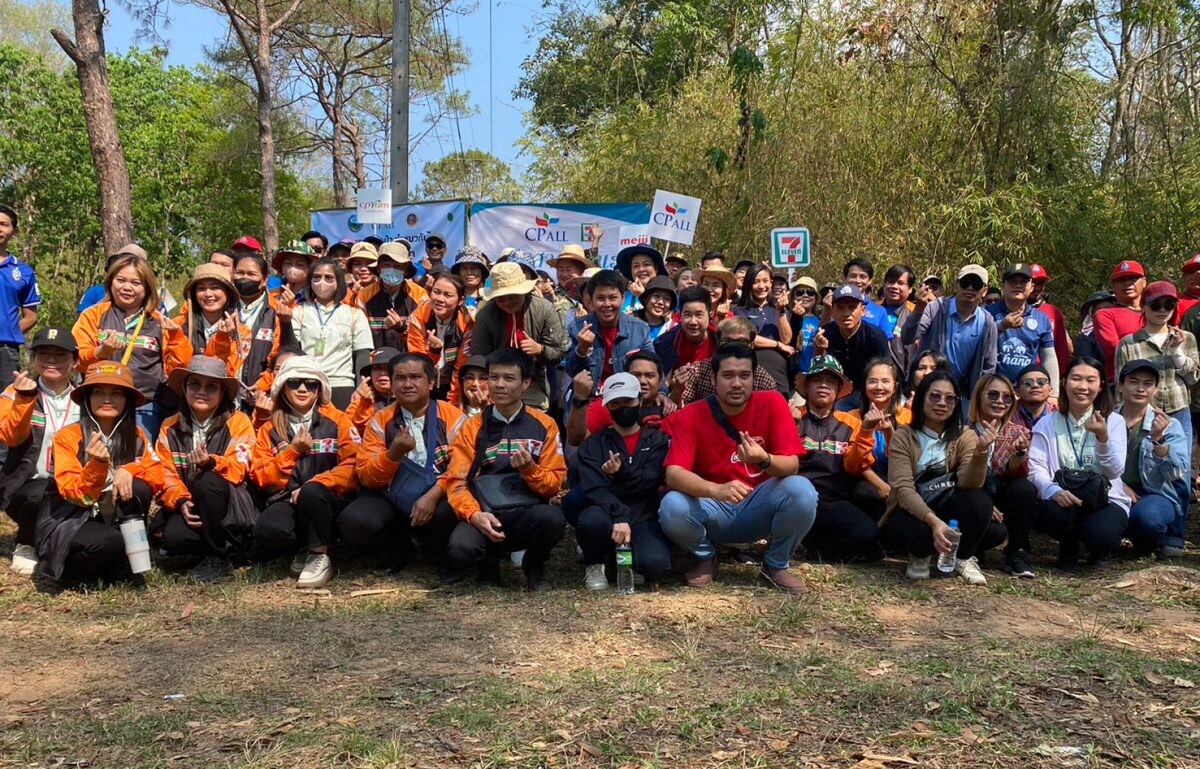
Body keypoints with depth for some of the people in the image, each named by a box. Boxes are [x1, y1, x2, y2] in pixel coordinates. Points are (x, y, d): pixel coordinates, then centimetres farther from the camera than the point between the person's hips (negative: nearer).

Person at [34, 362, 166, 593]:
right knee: (109, 541, -35)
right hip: (65, 525, -4)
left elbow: (158, 477, -6)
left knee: (139, 488, -23)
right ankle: (53, 571, -3)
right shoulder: (68, 436, -12)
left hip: (108, 520, 4)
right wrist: (97, 464, -35)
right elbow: (76, 495, -18)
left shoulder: (136, 437, 1)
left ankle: (122, 567, -10)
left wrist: (128, 469, -25)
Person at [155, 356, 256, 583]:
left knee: (207, 480, -34)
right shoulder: (171, 427, 8)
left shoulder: (238, 422, -3)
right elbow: (165, 474, 0)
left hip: (231, 508, -2)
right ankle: (208, 546, 6)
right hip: (188, 506, 2)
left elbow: (238, 469, -15)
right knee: (174, 538, -31)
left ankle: (217, 559, -18)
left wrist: (210, 462, -35)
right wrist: (181, 501, -19)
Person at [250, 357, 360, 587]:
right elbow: (260, 478, 4)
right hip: (287, 500, 2)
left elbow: (354, 466, -7)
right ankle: (304, 549, 1)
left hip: (328, 501, -2)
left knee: (312, 491, -37)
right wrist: (293, 451, -8)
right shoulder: (269, 429, 12)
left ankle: (320, 556, -15)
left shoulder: (337, 420, 4)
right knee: (267, 531, -32)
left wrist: (314, 485, -18)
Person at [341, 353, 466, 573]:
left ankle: (437, 549, 2)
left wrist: (433, 495, -24)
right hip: (391, 500, 2)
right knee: (352, 522, -26)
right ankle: (397, 546, 7)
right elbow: (366, 477, -3)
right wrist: (394, 453, -21)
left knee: (449, 517, -36)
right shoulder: (380, 420, 4)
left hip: (438, 497, -2)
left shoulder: (452, 417, -1)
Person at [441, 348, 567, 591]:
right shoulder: (472, 428, 7)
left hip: (526, 515, 0)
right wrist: (475, 515, -19)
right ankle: (489, 562, 7)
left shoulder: (544, 425, 6)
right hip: (484, 516, 0)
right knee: (461, 548, -33)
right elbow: (456, 481, 0)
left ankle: (534, 567, 2)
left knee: (552, 518, -34)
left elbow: (555, 483, 4)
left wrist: (529, 469, -18)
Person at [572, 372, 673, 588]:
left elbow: (651, 481, -3)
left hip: (645, 520, 0)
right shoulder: (593, 444, 9)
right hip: (609, 516, 0)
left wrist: (622, 473, -21)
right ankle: (595, 564, -1)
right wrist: (619, 517, -25)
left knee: (655, 564, -31)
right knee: (592, 520, -37)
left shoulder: (658, 440, 12)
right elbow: (594, 488, -8)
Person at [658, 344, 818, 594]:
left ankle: (776, 565, 0)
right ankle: (705, 558, 5)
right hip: (712, 510, 0)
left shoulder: (772, 403, -10)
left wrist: (764, 459, -38)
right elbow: (673, 474, -22)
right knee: (672, 507, -31)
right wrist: (717, 490, -40)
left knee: (801, 490, -29)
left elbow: (792, 465, -15)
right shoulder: (690, 416, -11)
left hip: (760, 508, 1)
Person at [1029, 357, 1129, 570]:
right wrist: (1054, 491, -30)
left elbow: (1114, 472, -9)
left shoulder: (1114, 421, 2)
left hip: (1105, 499, -1)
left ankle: (1098, 551, 9)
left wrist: (1103, 437, -27)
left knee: (1099, 534, -33)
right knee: (1048, 512, -34)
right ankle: (1069, 550, 3)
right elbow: (1035, 467, -8)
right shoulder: (1047, 424, 3)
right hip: (1062, 500, 1)